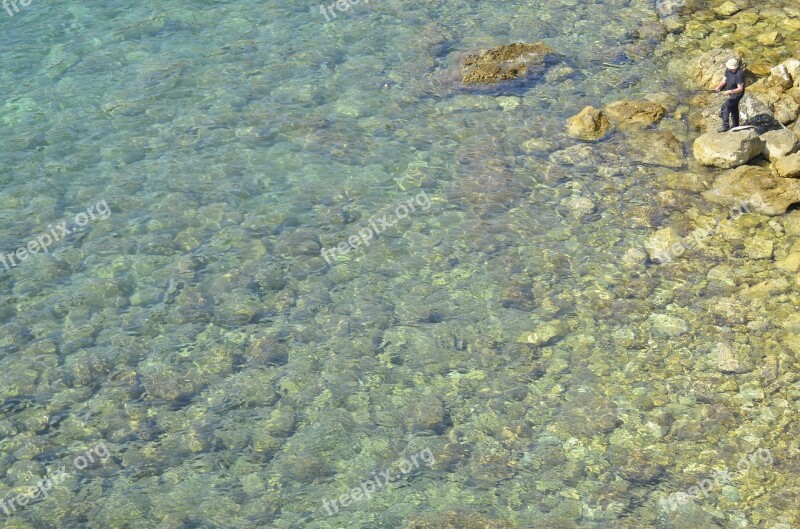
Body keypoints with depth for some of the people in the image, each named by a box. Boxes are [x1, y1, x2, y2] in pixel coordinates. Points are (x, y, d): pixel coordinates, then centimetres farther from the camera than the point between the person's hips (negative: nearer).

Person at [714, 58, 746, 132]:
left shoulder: (739, 74, -32)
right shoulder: (728, 70, -10)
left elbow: (740, 89, -30)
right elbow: (724, 80, 0)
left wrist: (730, 91, -41)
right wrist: (718, 87, -17)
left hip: (737, 93, -9)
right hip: (732, 93, 9)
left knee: (725, 106, -22)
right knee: (733, 109, 24)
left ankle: (725, 126, -19)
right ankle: (735, 126, 43)